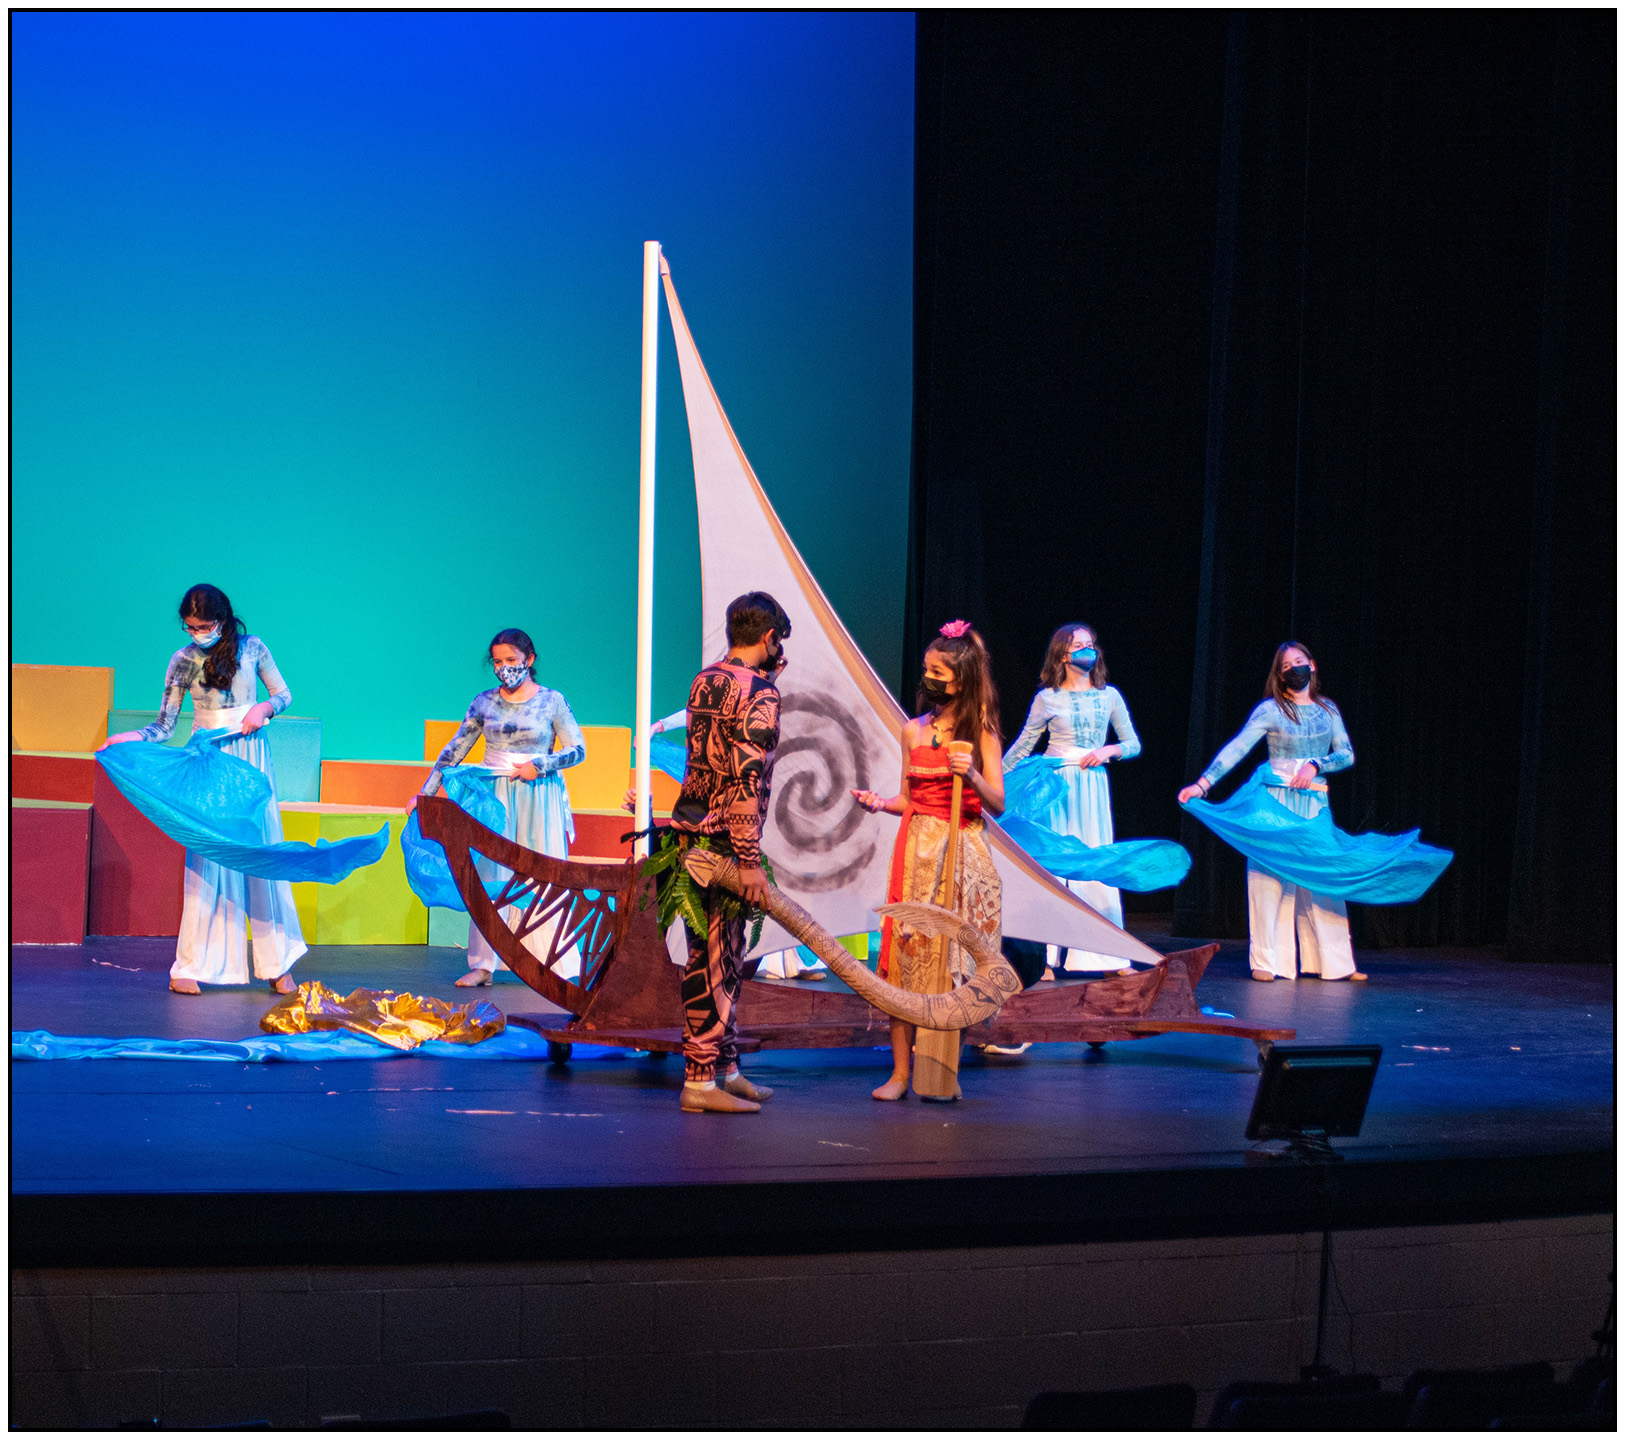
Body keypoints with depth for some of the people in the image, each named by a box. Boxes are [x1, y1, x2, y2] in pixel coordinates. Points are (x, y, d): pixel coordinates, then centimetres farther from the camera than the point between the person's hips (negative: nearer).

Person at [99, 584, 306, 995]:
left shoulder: (251, 649, -1)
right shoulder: (183, 661, -1)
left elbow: (284, 695, 9)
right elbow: (164, 726, -1)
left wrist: (264, 708, -12)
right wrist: (125, 738, -17)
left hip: (251, 758, 0)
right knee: (207, 857, -6)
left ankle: (277, 965, 6)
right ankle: (192, 967, -4)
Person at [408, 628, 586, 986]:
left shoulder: (552, 701, 0)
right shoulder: (485, 702, 5)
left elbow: (578, 749, 0)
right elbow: (454, 750, 7)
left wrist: (539, 765, -14)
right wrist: (424, 793, 3)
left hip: (540, 799, -2)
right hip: (495, 797, 2)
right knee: (489, 877, -1)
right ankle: (482, 965, 1)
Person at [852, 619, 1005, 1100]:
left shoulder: (980, 732, 1)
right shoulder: (914, 730, 10)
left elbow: (998, 805, -3)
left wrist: (972, 776, -20)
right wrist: (880, 803, -3)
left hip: (962, 854, -3)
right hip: (917, 851, 3)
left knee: (952, 958, -3)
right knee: (905, 955, -4)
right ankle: (901, 1071, -2)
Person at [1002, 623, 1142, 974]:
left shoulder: (1108, 696, 8)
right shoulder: (1047, 699, 2)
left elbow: (1134, 744, 11)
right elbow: (1022, 747, 10)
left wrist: (1108, 751, -8)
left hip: (1093, 785, 2)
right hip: (1056, 784, -2)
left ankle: (1106, 957, 6)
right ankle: (1046, 957, -2)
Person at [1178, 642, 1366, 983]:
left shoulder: (1327, 710, 9)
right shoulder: (1270, 710, -4)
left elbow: (1347, 754, 8)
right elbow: (1236, 749, -12)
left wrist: (1315, 765, -11)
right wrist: (1202, 784, -22)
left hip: (1315, 803, 4)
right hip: (1276, 801, -4)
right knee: (1271, 877, -7)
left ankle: (1334, 963, 8)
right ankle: (1267, 961, -3)